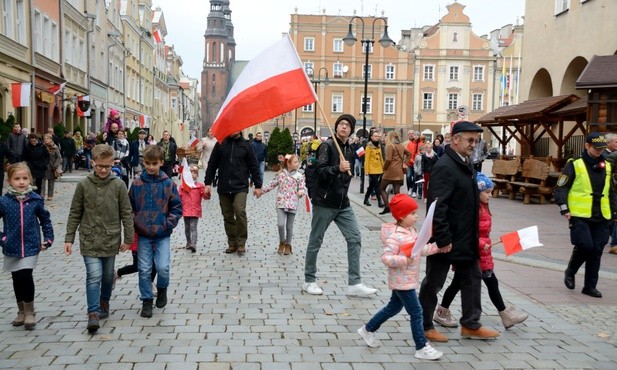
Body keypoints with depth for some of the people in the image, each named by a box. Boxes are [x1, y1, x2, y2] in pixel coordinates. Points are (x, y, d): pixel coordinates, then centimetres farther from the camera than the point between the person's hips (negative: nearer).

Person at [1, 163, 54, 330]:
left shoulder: (35, 199, -4)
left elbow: (45, 219, 7)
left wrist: (48, 239, 3)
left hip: (31, 247, -1)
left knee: (26, 277, -10)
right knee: (17, 280, 12)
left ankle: (30, 313, 6)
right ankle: (21, 312, 29)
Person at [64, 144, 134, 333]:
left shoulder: (118, 185, -4)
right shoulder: (84, 185, -3)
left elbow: (126, 213, 1)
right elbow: (75, 214, 3)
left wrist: (128, 239, 1)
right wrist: (69, 238, 1)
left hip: (111, 240, 1)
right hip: (89, 240, -1)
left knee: (108, 276, 14)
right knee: (94, 276, -10)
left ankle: (104, 303, 36)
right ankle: (93, 314, -5)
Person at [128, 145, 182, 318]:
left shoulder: (168, 184, -2)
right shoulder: (137, 184, 1)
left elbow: (177, 207, 3)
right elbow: (129, 207, 9)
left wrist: (169, 224, -8)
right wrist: (134, 224, -2)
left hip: (162, 234, -1)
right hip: (143, 234, 1)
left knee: (163, 267, -9)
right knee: (144, 270, 4)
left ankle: (162, 289, 22)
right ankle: (146, 301, 20)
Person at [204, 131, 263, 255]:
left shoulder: (246, 145, 5)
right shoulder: (220, 144, 8)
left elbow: (254, 166, 6)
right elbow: (212, 164, 9)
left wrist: (257, 185, 3)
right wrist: (208, 183, 4)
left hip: (240, 187, -2)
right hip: (223, 188, 3)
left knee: (240, 211, -18)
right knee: (227, 216, 6)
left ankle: (241, 243, -7)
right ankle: (232, 244, 16)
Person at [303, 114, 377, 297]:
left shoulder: (349, 150, 14)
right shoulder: (327, 146, -9)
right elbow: (319, 171, -21)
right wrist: (338, 168, -33)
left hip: (343, 204, 7)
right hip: (324, 203, -7)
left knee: (355, 238, -3)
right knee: (315, 241, 4)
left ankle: (354, 283, 1)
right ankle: (309, 281, 18)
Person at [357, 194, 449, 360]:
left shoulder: (411, 231, 6)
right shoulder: (396, 236, -24)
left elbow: (420, 249, 13)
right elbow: (385, 257, -28)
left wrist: (439, 247, 6)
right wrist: (403, 260, -36)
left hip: (407, 280, 10)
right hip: (402, 282, -10)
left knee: (394, 307, 22)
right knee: (416, 312, -3)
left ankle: (368, 329, 36)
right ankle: (422, 348, 8)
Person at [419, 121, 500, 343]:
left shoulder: (465, 164, 10)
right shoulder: (445, 167, -20)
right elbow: (438, 206, -26)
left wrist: (474, 237, 16)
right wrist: (443, 239, -25)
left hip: (465, 240, 9)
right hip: (446, 240, -9)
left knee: (472, 278, 15)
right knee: (434, 283, 6)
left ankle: (470, 325, 28)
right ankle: (425, 326, 21)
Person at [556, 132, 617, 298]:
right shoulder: (575, 165, -4)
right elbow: (560, 188, -5)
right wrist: (564, 209, -14)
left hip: (601, 218, 5)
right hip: (580, 216, -5)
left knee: (596, 251, 4)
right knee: (585, 246, -13)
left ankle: (590, 286, 16)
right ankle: (570, 272, 15)